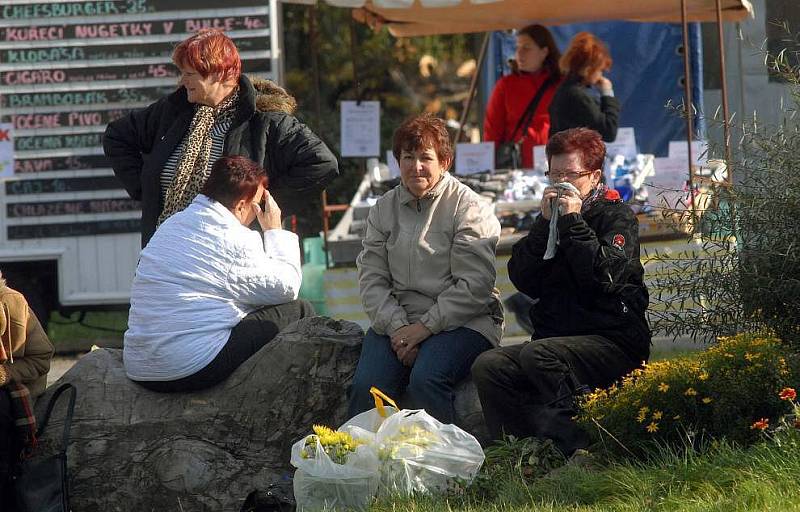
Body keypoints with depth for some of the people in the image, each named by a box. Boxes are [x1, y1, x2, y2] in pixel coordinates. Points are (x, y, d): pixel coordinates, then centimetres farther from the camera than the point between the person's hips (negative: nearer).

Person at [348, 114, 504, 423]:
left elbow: (474, 286, -10)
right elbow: (371, 278, 8)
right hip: (396, 319, 4)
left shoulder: (469, 208, -3)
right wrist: (396, 326, -9)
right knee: (367, 385, -22)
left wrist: (425, 326, -15)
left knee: (426, 378, -32)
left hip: (462, 321, -4)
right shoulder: (384, 209, 13)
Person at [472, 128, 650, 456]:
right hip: (557, 339, 6)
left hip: (612, 343, -6)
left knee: (537, 354, -33)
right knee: (488, 367, -20)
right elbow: (523, 281, 4)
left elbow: (604, 276, -17)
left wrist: (572, 222, -11)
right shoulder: (551, 217, 18)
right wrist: (545, 224, -3)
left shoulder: (617, 216, 2)